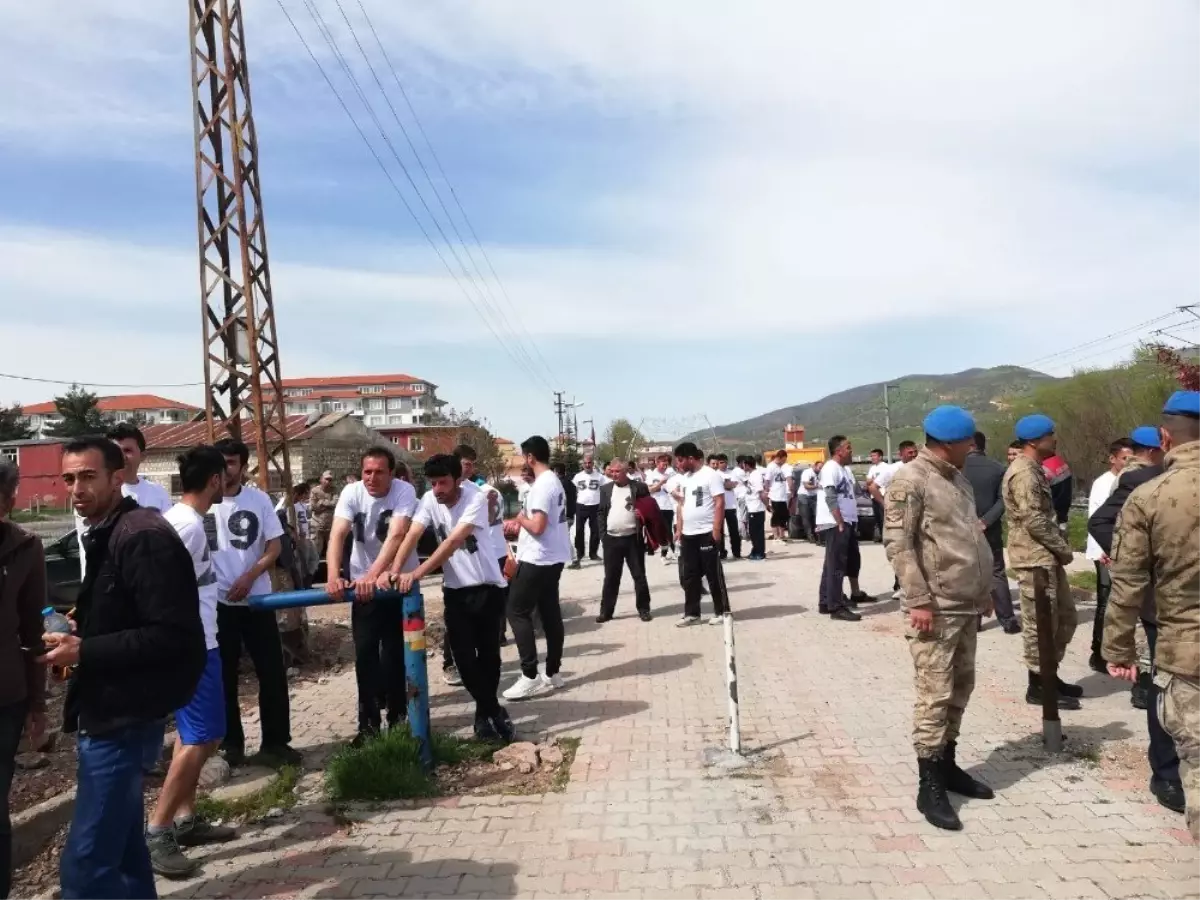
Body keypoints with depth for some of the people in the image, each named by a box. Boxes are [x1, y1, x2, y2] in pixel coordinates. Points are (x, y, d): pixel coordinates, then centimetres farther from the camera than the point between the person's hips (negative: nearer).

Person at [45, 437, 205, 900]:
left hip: (123, 717, -10)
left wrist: (85, 651, -19)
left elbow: (172, 636, -23)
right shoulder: (106, 534, 14)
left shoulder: (144, 537, -18)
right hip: (111, 712, 10)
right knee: (121, 850, 19)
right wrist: (83, 630, 6)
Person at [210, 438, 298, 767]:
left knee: (272, 672, 3)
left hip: (256, 599, 1)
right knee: (224, 675, 9)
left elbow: (274, 546, 0)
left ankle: (276, 741, 15)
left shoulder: (259, 499, -1)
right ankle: (232, 743, 23)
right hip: (217, 602, 0)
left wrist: (248, 578, -13)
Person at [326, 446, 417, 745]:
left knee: (395, 653, 2)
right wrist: (334, 576, -38)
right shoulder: (351, 492, -11)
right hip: (362, 583, 2)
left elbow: (397, 536, -31)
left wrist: (373, 575, -45)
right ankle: (369, 722, 13)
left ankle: (397, 717, 19)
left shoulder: (404, 491, -19)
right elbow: (338, 534, -22)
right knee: (365, 653, 2)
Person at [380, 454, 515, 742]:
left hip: (487, 586, -3)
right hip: (455, 589, 4)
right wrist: (394, 570, -34)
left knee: (488, 653, 4)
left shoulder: (476, 498, -20)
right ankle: (493, 711, 16)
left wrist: (416, 573, -38)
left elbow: (453, 541, -30)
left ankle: (485, 713, 25)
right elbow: (412, 536, -16)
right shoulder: (429, 500, -5)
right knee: (464, 655, 0)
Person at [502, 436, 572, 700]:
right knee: (550, 612, 13)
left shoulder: (542, 485, -19)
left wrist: (520, 518, -7)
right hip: (552, 558, 10)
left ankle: (531, 676, -3)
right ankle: (552, 672, 19)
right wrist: (517, 528, 18)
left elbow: (537, 526, -25)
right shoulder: (554, 481, 13)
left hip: (537, 559, -10)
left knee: (517, 611, -3)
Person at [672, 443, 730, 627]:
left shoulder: (711, 475, -11)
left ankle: (722, 612, 12)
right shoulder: (685, 477, 12)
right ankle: (691, 613, 18)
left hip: (707, 534, -7)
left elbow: (719, 503, -15)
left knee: (713, 575, 1)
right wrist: (679, 529, 12)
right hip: (688, 534, 8)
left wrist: (716, 530, -19)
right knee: (690, 576, 10)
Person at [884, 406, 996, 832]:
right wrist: (918, 600, -21)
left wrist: (985, 589, 21)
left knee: (961, 688, 14)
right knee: (935, 695, -6)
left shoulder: (959, 480, 15)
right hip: (936, 608, -9)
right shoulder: (910, 481, -13)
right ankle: (929, 785, 2)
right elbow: (898, 543, -18)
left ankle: (947, 765, 28)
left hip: (967, 605, 9)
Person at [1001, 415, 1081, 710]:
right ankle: (1038, 686, 8)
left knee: (1065, 617, 16)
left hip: (1047, 557, 10)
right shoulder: (1024, 473, -17)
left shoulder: (1035, 470, 16)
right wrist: (1064, 548, -10)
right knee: (1040, 623, -2)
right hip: (1034, 558, -10)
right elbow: (1034, 521, -22)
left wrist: (1061, 545, 9)